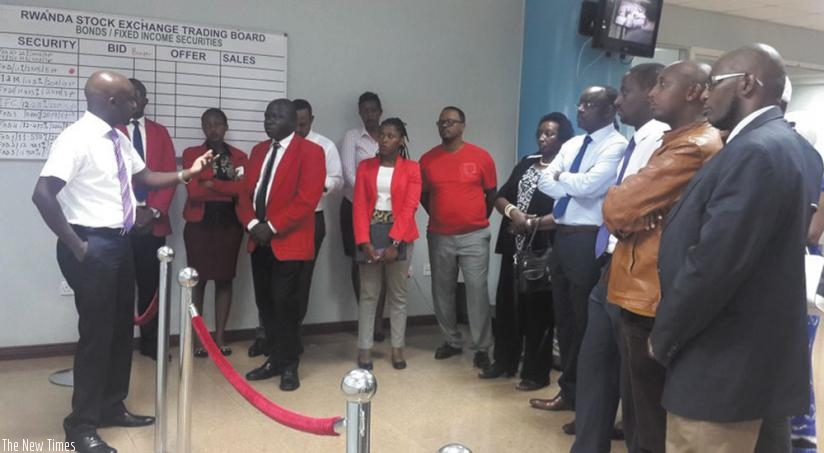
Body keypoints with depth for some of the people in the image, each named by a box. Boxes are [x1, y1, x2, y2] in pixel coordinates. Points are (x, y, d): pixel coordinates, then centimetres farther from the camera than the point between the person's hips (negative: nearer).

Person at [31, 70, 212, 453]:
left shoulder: (118, 140, 8)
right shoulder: (76, 139, -18)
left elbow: (144, 177, 19)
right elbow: (43, 195, -23)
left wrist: (187, 173, 6)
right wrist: (76, 245, -20)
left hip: (120, 241, 9)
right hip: (93, 245, -9)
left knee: (122, 328, 17)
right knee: (96, 333, -1)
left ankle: (112, 408, 34)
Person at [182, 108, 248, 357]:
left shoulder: (239, 156, 8)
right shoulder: (191, 154, 2)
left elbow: (244, 189, -7)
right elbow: (194, 191, -11)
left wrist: (212, 184, -12)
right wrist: (229, 190, -8)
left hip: (229, 225, 2)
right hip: (199, 224, -2)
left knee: (225, 279, 6)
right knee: (198, 279, 2)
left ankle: (220, 336, 15)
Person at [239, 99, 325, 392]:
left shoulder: (310, 151, -7)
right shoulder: (258, 150, 15)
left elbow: (307, 199, -16)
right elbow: (246, 192, 12)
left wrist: (272, 226, -17)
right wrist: (252, 224, -6)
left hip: (288, 240, -6)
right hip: (259, 240, 7)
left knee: (284, 302, -4)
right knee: (264, 302, 9)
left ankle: (289, 365, 11)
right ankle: (274, 359, 22)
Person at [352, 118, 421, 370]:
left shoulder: (411, 168, 1)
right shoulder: (365, 167, 6)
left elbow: (409, 207, -7)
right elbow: (359, 205, -1)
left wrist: (394, 243, -15)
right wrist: (364, 242, -12)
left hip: (399, 237, -1)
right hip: (370, 235, 1)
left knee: (398, 295, 7)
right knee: (368, 294, 4)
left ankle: (397, 348, 16)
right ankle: (365, 348, 11)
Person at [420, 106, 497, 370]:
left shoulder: (481, 157, -3)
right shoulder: (427, 159, 3)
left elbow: (491, 193, 6)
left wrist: (478, 220, 9)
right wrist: (440, 217, 11)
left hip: (474, 236, -3)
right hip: (439, 237, 3)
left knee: (477, 291, -1)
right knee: (442, 292, 10)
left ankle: (482, 347, 10)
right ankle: (452, 341, 26)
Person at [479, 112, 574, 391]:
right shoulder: (526, 163, 15)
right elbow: (500, 197, 11)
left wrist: (533, 223, -17)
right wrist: (512, 211, -9)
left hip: (543, 250, -6)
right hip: (514, 246, 6)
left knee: (538, 310, 2)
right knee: (506, 304, 12)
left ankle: (536, 373, 14)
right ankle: (504, 362, 26)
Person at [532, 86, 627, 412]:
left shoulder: (616, 146, -11)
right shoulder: (571, 145, 15)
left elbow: (589, 185, -23)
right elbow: (545, 183, 6)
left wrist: (561, 177, -5)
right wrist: (574, 187, -10)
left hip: (588, 242, -8)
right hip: (561, 237, 8)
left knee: (586, 322, 3)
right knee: (564, 318, 15)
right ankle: (568, 391, 29)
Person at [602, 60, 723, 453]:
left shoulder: (694, 146, -18)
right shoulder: (690, 140, 17)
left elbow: (614, 208, -21)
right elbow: (637, 202, 16)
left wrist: (626, 213, 0)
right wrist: (633, 216, -4)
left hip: (649, 293, -10)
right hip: (645, 286, 10)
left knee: (651, 413, 3)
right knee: (642, 402, 22)